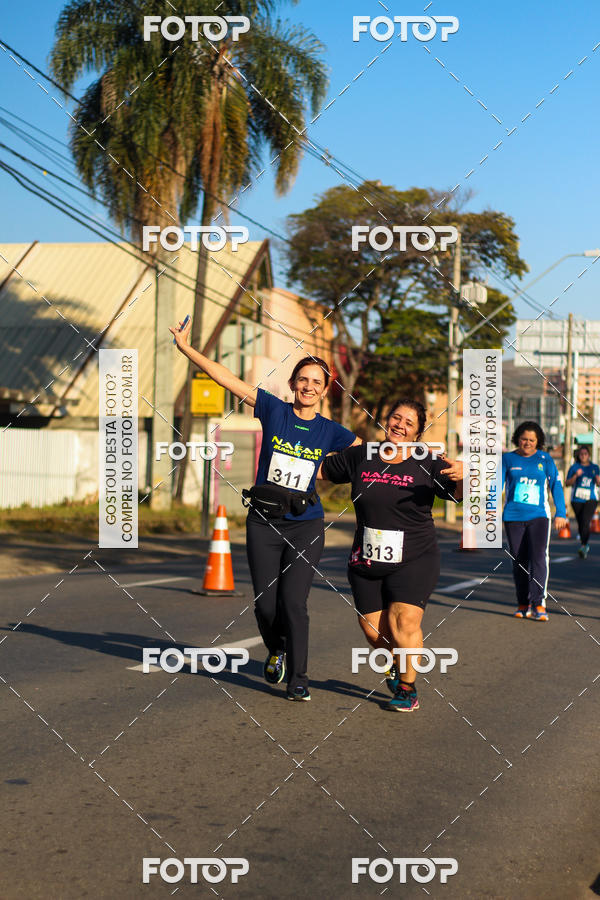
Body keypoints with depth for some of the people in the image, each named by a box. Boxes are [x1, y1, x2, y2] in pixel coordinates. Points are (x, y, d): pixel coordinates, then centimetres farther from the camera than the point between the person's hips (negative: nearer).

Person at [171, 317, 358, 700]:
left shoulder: (330, 432, 4)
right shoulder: (274, 410, 0)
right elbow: (228, 379, -2)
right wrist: (187, 349, -3)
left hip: (306, 526, 0)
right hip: (264, 522, 1)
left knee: (293, 601, -10)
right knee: (265, 604, 2)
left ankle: (298, 678, 4)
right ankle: (276, 650, 35)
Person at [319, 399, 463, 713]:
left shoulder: (427, 465, -5)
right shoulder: (360, 457, 4)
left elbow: (462, 496, -11)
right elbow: (321, 469, 17)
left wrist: (461, 478, -33)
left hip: (414, 561, -3)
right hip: (366, 561, 3)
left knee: (404, 623, -16)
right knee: (374, 632, 3)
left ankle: (407, 689, 4)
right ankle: (397, 661, 37)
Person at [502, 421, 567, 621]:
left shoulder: (545, 459, 5)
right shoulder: (508, 459, 6)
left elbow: (556, 485, 7)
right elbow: (498, 484, 8)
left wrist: (561, 513, 3)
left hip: (539, 516, -1)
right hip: (513, 517, 1)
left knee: (539, 557, -16)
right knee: (519, 561, 5)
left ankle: (538, 604, -18)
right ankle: (523, 604, 15)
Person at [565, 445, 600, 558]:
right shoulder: (574, 467, 4)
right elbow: (567, 483, 0)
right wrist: (576, 476, -17)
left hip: (591, 499, -1)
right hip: (577, 499, 1)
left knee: (586, 521, -19)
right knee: (580, 523, 6)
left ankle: (583, 547, -24)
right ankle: (586, 545, 25)